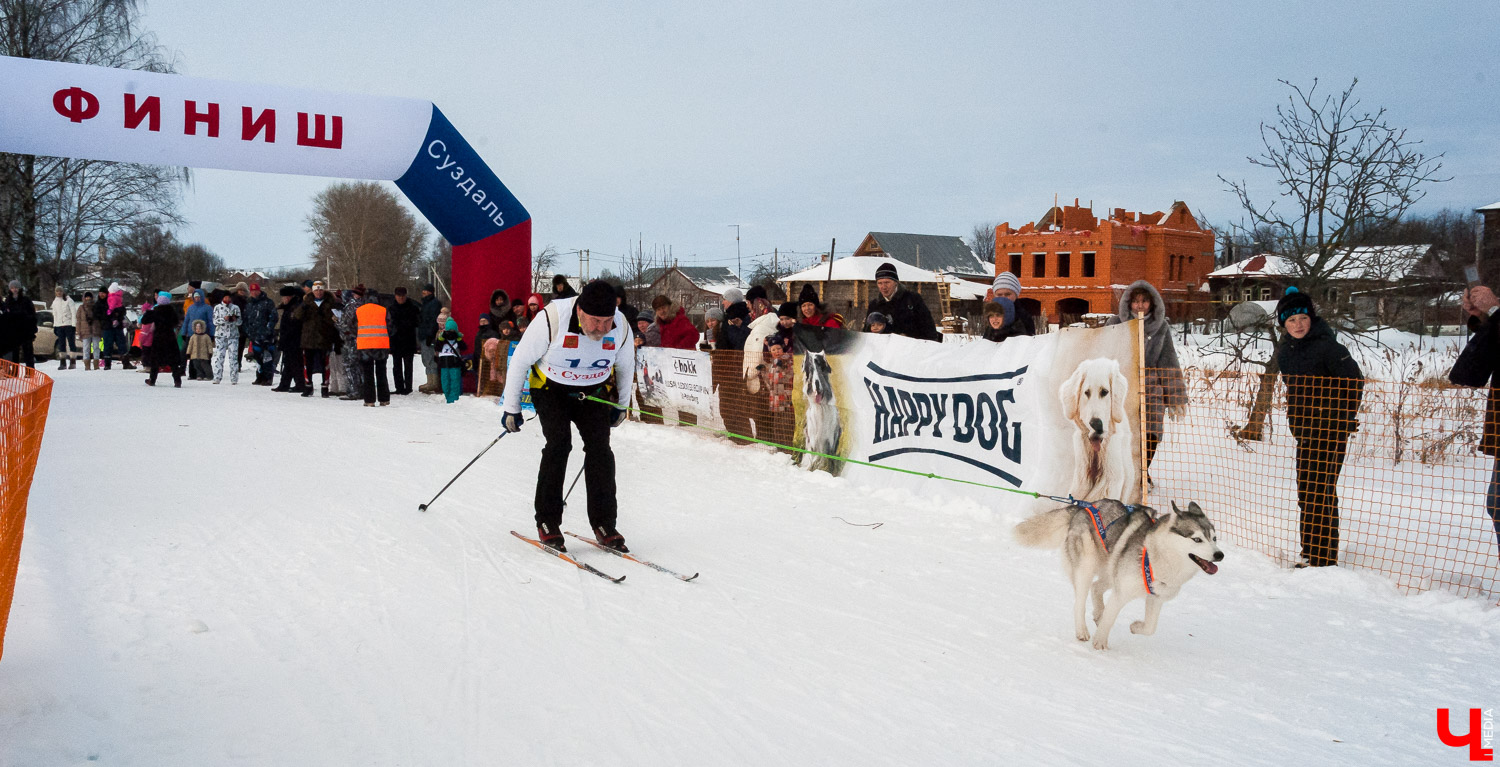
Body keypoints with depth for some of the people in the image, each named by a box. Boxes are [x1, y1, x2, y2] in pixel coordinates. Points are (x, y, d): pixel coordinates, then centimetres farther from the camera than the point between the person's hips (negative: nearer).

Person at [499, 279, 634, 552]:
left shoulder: (620, 327, -19)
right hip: (551, 389, -2)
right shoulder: (552, 319, -29)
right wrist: (511, 408, -9)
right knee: (559, 444, -20)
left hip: (593, 393, 3)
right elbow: (520, 360, -15)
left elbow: (626, 366, 4)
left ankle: (604, 525, -6)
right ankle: (547, 523, -10)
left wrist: (622, 405, 15)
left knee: (600, 448, -14)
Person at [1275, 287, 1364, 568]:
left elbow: (1355, 382, -16)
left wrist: (1343, 421, -13)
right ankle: (1310, 553, 24)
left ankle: (1323, 558, -4)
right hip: (1304, 430, 8)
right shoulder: (1285, 352, 9)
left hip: (1330, 431, -8)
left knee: (1320, 491, -9)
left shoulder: (1328, 347, -14)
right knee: (1306, 491, 13)